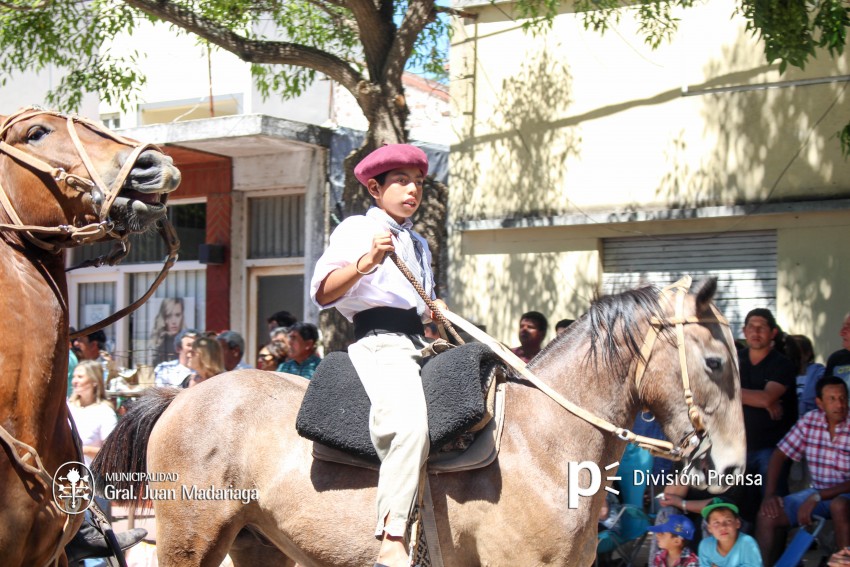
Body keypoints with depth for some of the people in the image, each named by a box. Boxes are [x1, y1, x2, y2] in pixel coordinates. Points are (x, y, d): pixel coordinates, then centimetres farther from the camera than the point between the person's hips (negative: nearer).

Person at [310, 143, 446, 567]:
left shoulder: (419, 245, 27)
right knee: (410, 423, -35)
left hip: (420, 344, 9)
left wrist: (438, 312, 17)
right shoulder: (356, 230, 4)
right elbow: (323, 293, -12)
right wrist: (367, 262, -27)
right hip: (380, 342, -9)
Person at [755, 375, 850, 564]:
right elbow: (779, 455, 3)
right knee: (767, 516, -13)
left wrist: (817, 497, -23)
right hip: (817, 493, 5)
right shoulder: (809, 422, -2)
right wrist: (769, 495, -8)